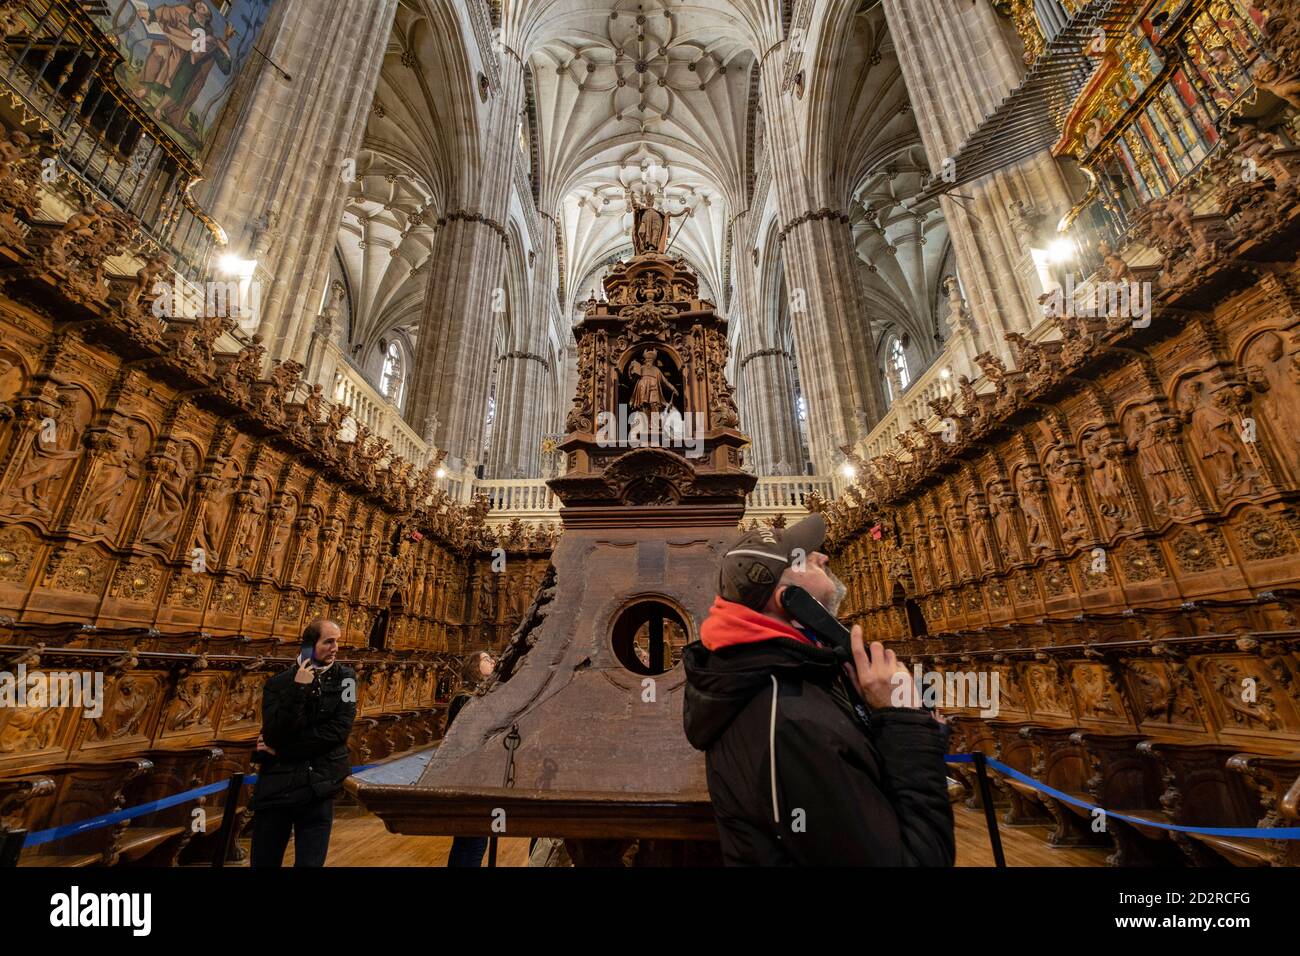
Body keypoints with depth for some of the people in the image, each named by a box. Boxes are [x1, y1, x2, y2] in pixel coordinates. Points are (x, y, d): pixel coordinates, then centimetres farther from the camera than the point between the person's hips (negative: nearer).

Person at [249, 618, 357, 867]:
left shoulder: (344, 678, -1)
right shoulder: (278, 684, 0)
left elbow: (339, 730, -10)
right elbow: (275, 734, -12)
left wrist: (281, 751, -8)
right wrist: (298, 689, -20)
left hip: (318, 787, -1)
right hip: (275, 785, 1)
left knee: (310, 861, 4)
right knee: (263, 861, 11)